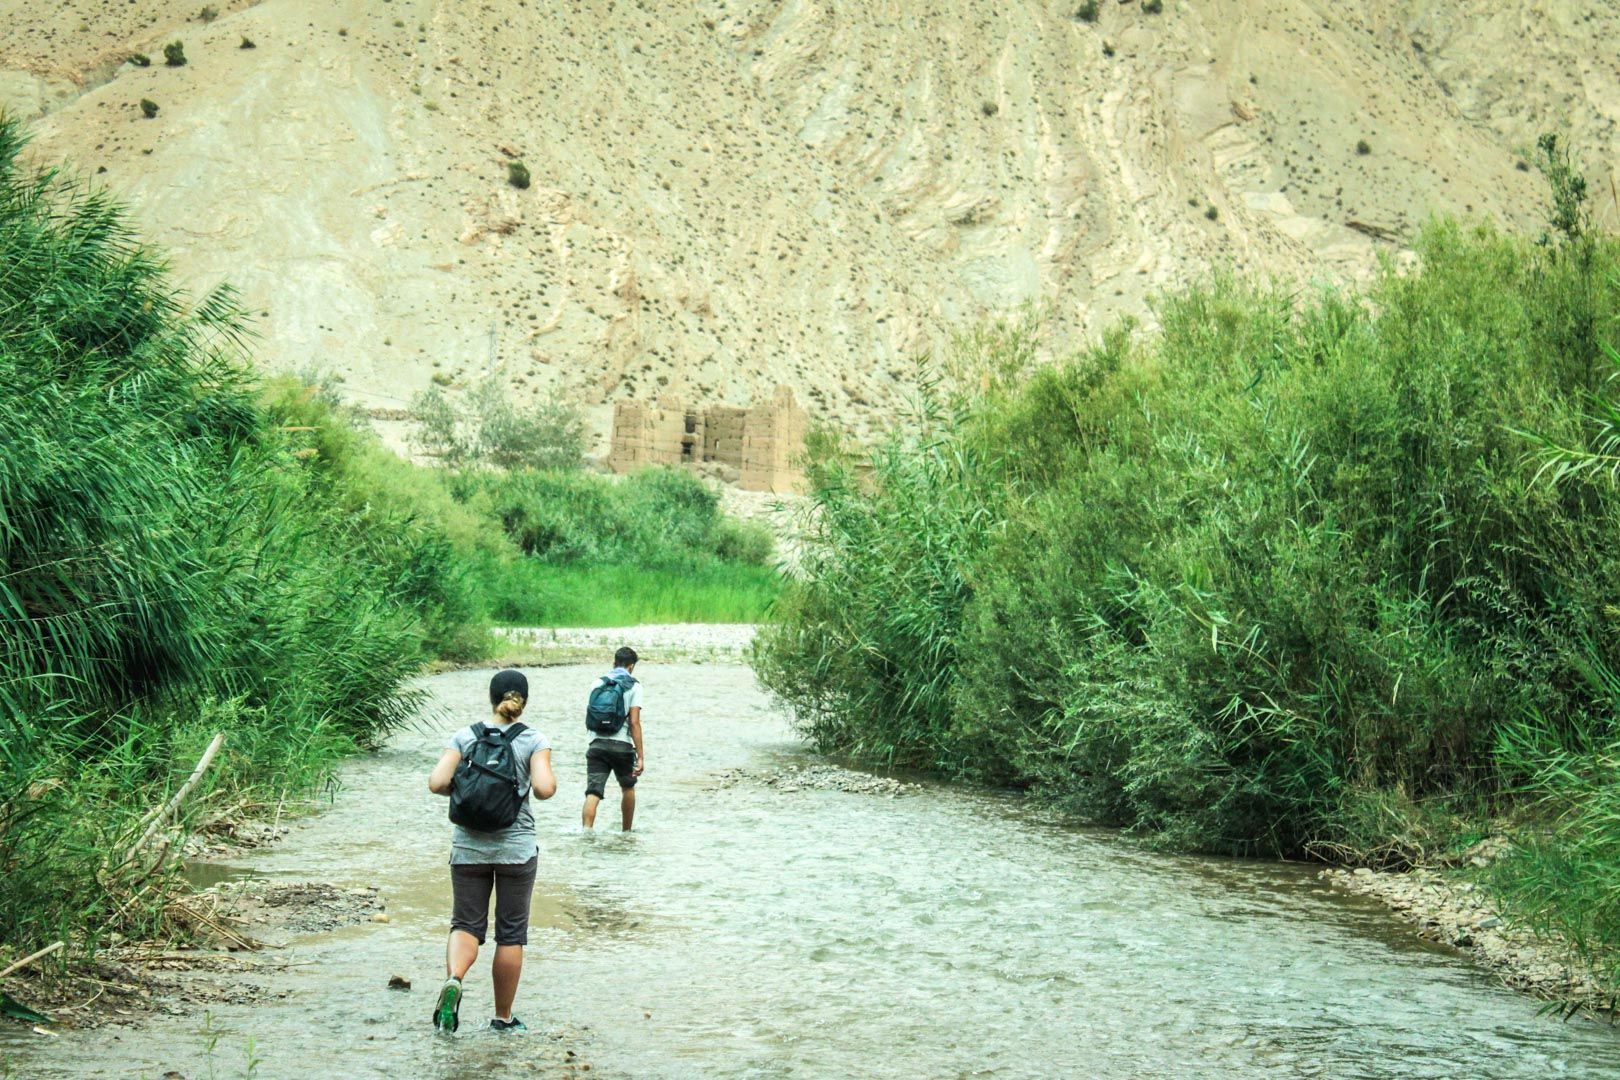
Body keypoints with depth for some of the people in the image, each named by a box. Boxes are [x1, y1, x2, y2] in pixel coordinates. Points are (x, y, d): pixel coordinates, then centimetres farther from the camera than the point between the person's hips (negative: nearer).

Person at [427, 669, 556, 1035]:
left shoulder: (464, 737, 0)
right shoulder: (534, 741, -5)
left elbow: (437, 783, -10)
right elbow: (544, 789, -18)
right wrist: (551, 779, 3)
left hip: (469, 848, 1)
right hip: (516, 849, -1)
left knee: (466, 924, 9)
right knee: (511, 933, 10)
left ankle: (453, 978, -22)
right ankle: (503, 1018, 18)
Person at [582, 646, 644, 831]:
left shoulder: (598, 683, 11)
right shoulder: (633, 686, -1)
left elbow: (588, 720, 16)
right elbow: (634, 722, -9)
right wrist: (640, 756, -9)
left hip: (597, 744, 2)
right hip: (622, 745, -2)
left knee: (593, 793, -5)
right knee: (628, 789, 22)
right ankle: (626, 832, 33)